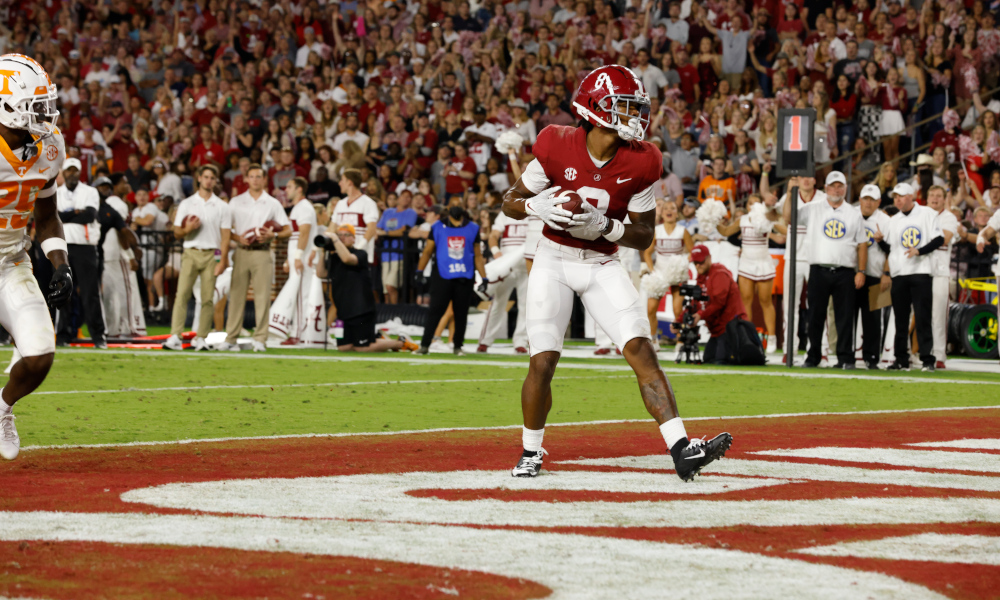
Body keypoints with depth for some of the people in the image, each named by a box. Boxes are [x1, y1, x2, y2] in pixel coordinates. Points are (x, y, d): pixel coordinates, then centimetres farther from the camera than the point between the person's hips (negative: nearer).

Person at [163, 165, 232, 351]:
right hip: (191, 253, 0)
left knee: (207, 298, -3)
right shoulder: (186, 204, 11)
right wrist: (187, 229, -13)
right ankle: (175, 337, -17)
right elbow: (177, 233, 10)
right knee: (182, 294, -11)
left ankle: (201, 338, 3)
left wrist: (222, 261, -5)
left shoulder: (222, 207, 8)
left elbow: (225, 236, 4)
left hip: (211, 254, 0)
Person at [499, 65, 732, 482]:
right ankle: (530, 454, 17)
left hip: (602, 267, 2)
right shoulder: (557, 148, -14)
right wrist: (536, 206, -25)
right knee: (543, 361, -7)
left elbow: (644, 236, -2)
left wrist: (603, 226, -20)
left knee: (641, 349, -13)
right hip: (554, 262, -2)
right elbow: (511, 202, -3)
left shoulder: (640, 163, -9)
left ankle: (681, 449, -21)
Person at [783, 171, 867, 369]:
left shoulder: (854, 214, 12)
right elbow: (789, 217, 0)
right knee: (815, 315, 2)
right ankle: (813, 357, 10)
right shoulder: (813, 210, 10)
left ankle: (845, 358, 1)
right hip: (819, 270, 0)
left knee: (845, 316, -2)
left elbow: (862, 245, 10)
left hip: (845, 272, 0)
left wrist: (861, 271, 1)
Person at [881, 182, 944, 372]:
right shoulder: (894, 221, 15)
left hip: (921, 273, -5)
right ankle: (901, 360, 8)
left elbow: (939, 240, -5)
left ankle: (927, 359, -7)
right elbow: (889, 248, 19)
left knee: (922, 318, -8)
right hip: (898, 275, 5)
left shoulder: (927, 214, 1)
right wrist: (886, 273, 9)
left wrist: (919, 251, -16)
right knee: (901, 320, 5)